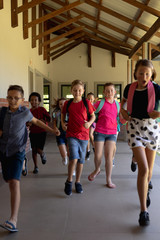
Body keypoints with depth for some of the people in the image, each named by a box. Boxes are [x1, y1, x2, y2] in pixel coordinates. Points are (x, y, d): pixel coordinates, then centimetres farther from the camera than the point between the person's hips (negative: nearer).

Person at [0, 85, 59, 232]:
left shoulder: (25, 112, -3)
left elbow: (36, 122, 16)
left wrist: (52, 131, 19)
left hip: (17, 150, -4)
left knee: (15, 182, -18)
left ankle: (13, 220, -25)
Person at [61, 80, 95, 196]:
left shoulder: (86, 103, -3)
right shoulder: (68, 103, 1)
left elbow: (93, 116, 7)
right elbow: (63, 114, 19)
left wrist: (89, 123, -13)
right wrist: (63, 123, 2)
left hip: (84, 134, 1)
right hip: (71, 134, -1)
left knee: (81, 160, 11)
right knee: (74, 158, -15)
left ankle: (78, 182, 28)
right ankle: (69, 181, 6)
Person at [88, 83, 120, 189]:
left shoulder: (117, 104, 6)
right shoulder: (100, 103, -2)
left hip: (112, 133, 1)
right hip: (99, 132, -1)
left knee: (109, 155, -2)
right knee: (98, 155, 0)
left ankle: (109, 180, 7)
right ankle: (97, 170, 32)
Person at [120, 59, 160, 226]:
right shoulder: (129, 88, -2)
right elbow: (123, 100, 20)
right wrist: (122, 110, 3)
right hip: (134, 128, 0)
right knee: (143, 168, -14)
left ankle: (145, 191, 48)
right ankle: (144, 211, -6)